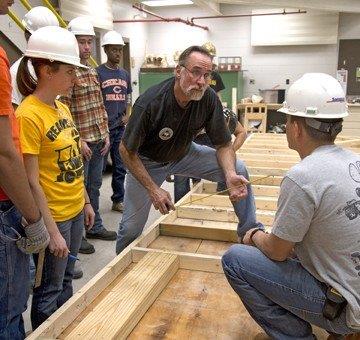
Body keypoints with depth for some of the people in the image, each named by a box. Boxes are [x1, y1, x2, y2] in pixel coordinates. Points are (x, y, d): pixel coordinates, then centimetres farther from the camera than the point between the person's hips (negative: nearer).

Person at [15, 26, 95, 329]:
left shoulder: (62, 107, 6)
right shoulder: (28, 115, -20)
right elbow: (31, 182, -20)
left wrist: (85, 202, 14)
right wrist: (52, 231, -18)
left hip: (75, 211, 8)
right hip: (54, 217, -8)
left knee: (66, 282, 23)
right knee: (49, 292, 11)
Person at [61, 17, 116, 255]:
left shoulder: (92, 71, 12)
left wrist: (106, 134, 9)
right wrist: (78, 142, -17)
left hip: (99, 141, 8)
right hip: (81, 143, -8)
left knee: (94, 186, 18)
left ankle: (95, 227, 32)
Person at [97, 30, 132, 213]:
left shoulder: (125, 74, 14)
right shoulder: (97, 72, -4)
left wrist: (127, 115, 5)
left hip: (122, 128, 6)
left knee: (120, 166, 12)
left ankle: (118, 200, 24)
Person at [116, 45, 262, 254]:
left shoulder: (209, 99, -22)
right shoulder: (149, 103, -33)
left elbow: (224, 145, -10)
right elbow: (127, 150, -21)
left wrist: (230, 174, -31)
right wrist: (153, 189, -25)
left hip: (184, 154, 3)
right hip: (147, 162, -3)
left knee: (238, 170, -12)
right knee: (131, 227, 0)